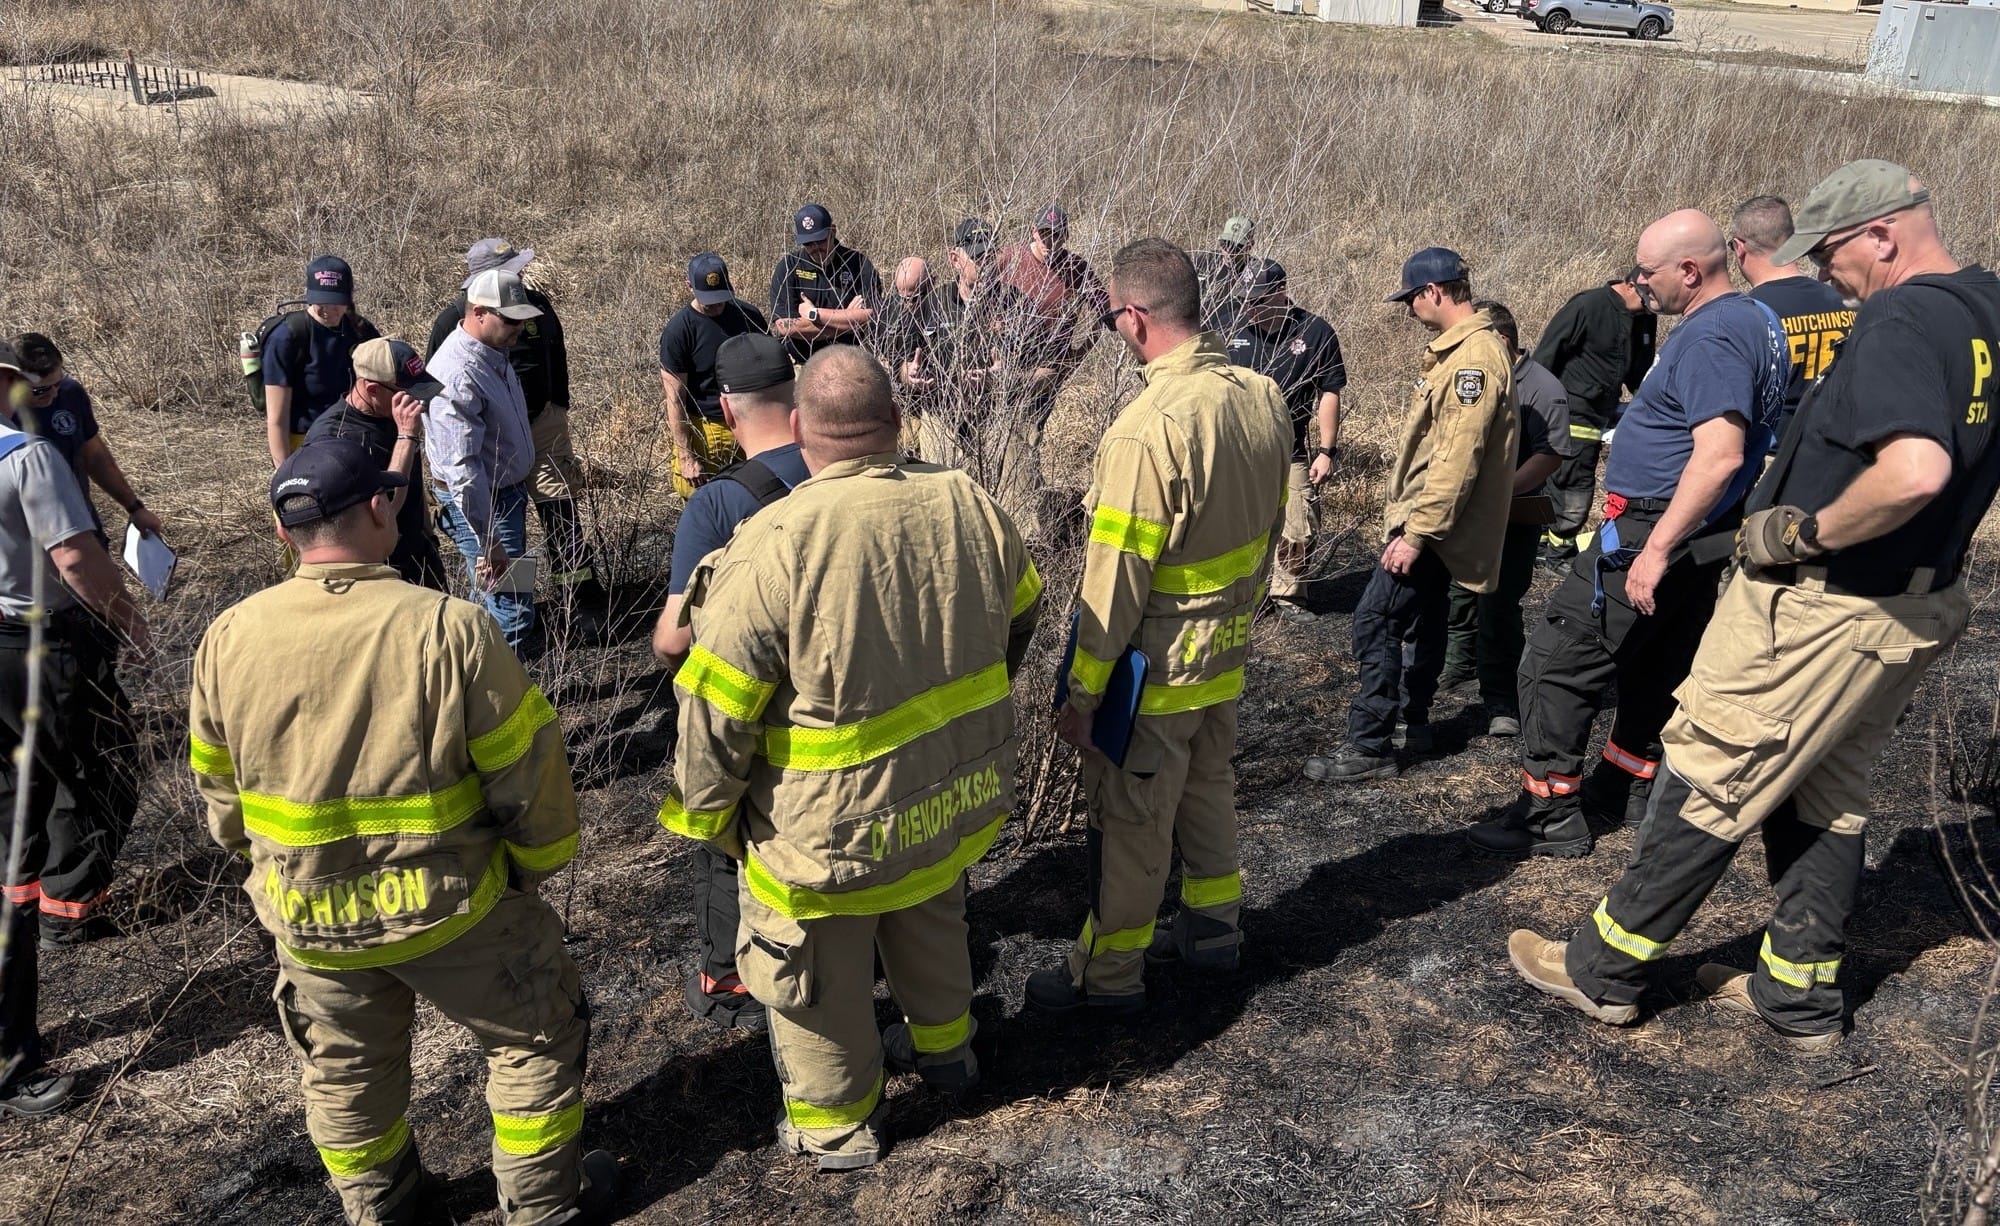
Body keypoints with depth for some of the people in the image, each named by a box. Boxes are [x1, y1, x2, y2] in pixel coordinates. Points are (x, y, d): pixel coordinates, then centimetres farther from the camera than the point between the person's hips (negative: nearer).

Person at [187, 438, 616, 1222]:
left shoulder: (227, 641, -9)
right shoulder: (449, 627, -21)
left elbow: (218, 790, 5)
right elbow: (525, 768, -15)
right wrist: (535, 862, 3)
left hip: (308, 915, 4)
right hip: (450, 902, -4)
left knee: (344, 1070, 28)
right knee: (537, 1038, 20)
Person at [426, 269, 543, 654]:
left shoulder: (493, 352, 2)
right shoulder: (458, 376, -29)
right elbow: (461, 468, -32)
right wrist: (488, 542, -33)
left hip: (509, 490, 10)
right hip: (481, 502, -10)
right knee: (507, 600, -8)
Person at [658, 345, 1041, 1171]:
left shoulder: (774, 547, -27)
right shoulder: (968, 505, -10)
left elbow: (716, 712, -21)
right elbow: (1019, 616, 8)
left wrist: (706, 815, -3)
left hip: (836, 831, -5)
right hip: (960, 798, 5)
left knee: (820, 979, 20)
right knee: (932, 921, 32)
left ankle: (836, 1126, 42)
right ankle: (943, 1047, 56)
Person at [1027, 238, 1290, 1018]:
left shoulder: (1148, 430, -28)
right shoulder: (1264, 397, -3)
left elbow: (1115, 579, -24)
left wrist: (1082, 694, -15)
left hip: (1156, 666, -8)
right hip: (1228, 654, 8)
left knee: (1129, 823, 9)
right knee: (1207, 789, 26)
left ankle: (1107, 975, 26)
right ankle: (1213, 928, 44)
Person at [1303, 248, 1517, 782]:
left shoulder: (1475, 357, -21)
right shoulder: (1457, 348, 12)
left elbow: (1458, 458, -26)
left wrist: (1416, 533, -26)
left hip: (1431, 523, -11)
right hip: (1434, 520, 11)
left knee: (1375, 621, -10)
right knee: (1424, 618, 19)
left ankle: (1370, 747, -4)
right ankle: (1412, 722, 32)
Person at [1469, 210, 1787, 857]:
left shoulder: (1710, 337, -20)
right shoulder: (1753, 319, 14)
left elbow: (1719, 455, -30)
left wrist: (1657, 549, -30)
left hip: (1653, 530, -11)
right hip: (1702, 536, 11)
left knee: (1558, 662, -5)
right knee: (1656, 665, 20)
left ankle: (1550, 814, 1)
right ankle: (1628, 786, 35)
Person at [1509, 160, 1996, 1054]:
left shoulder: (1900, 320, -21)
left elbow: (1914, 470, -37)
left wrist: (1801, 531, -23)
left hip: (1821, 610, -9)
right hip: (1920, 603, 9)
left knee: (1709, 786, 1)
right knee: (1828, 796, 18)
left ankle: (1602, 971, 14)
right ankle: (1799, 1000, 30)